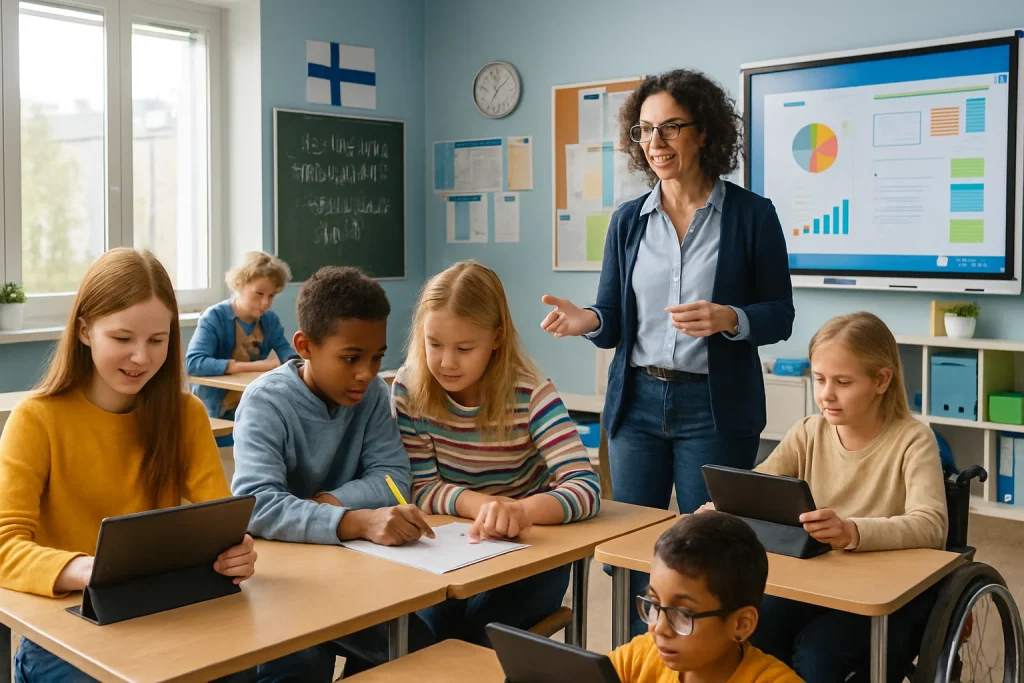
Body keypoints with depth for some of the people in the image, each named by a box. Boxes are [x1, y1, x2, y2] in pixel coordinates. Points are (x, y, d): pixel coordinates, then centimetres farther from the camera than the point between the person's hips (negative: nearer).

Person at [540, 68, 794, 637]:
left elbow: (780, 314, -1)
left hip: (714, 406, -3)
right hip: (637, 402, 4)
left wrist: (728, 319, -21)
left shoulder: (751, 215, -2)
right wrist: (587, 321, -15)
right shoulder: (628, 220, 7)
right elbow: (614, 321, 8)